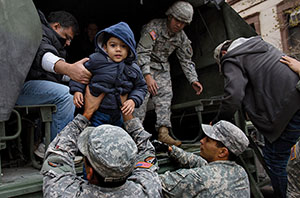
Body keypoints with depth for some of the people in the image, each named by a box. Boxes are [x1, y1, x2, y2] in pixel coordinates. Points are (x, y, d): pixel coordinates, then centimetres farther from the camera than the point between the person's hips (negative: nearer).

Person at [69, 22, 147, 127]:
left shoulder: (133, 69, -2)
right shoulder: (96, 59, -10)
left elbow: (141, 87, 8)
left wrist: (133, 100, -8)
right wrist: (77, 90, -9)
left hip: (118, 115, 3)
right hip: (97, 113, -3)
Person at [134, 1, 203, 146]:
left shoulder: (181, 38, 0)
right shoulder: (154, 26, -20)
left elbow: (186, 60, 8)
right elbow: (142, 51, -27)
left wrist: (193, 80, -4)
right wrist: (147, 75, -37)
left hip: (163, 68, 6)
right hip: (144, 66, -6)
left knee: (165, 97, -7)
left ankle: (163, 133, -11)